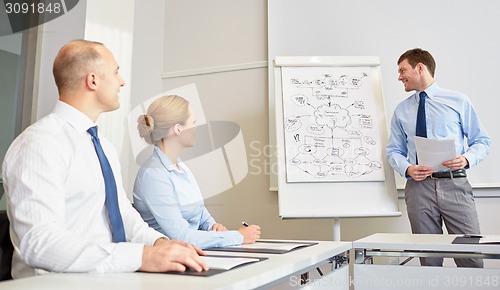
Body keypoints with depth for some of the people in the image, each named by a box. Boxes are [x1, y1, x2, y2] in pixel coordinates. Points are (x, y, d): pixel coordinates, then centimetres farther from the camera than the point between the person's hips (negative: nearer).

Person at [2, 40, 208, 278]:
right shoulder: (39, 143, -14)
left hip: (110, 273, 7)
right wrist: (142, 256, -31)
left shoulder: (104, 146, 13)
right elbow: (39, 242, -24)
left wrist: (157, 241, -4)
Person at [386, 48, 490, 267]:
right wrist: (407, 169, -7)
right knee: (429, 260, 4)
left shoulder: (458, 101, 8)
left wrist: (466, 159, -12)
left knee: (470, 256, -5)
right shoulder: (401, 110, 13)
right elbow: (394, 151, 13)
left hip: (455, 185, -1)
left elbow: (481, 141, 9)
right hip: (419, 186, 2)